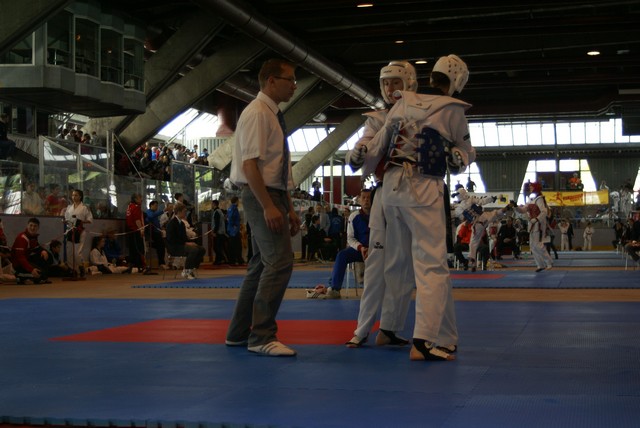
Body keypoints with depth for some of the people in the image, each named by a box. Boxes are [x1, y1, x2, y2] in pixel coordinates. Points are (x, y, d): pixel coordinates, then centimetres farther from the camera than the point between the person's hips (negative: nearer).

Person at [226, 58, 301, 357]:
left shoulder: (273, 115, 17)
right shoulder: (257, 113, -13)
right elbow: (249, 164, -21)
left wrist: (289, 208, 17)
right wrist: (268, 207, -26)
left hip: (273, 196, 10)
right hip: (260, 196, -10)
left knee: (262, 264, 13)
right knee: (280, 262, -15)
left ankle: (239, 332, 21)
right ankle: (261, 336, -9)